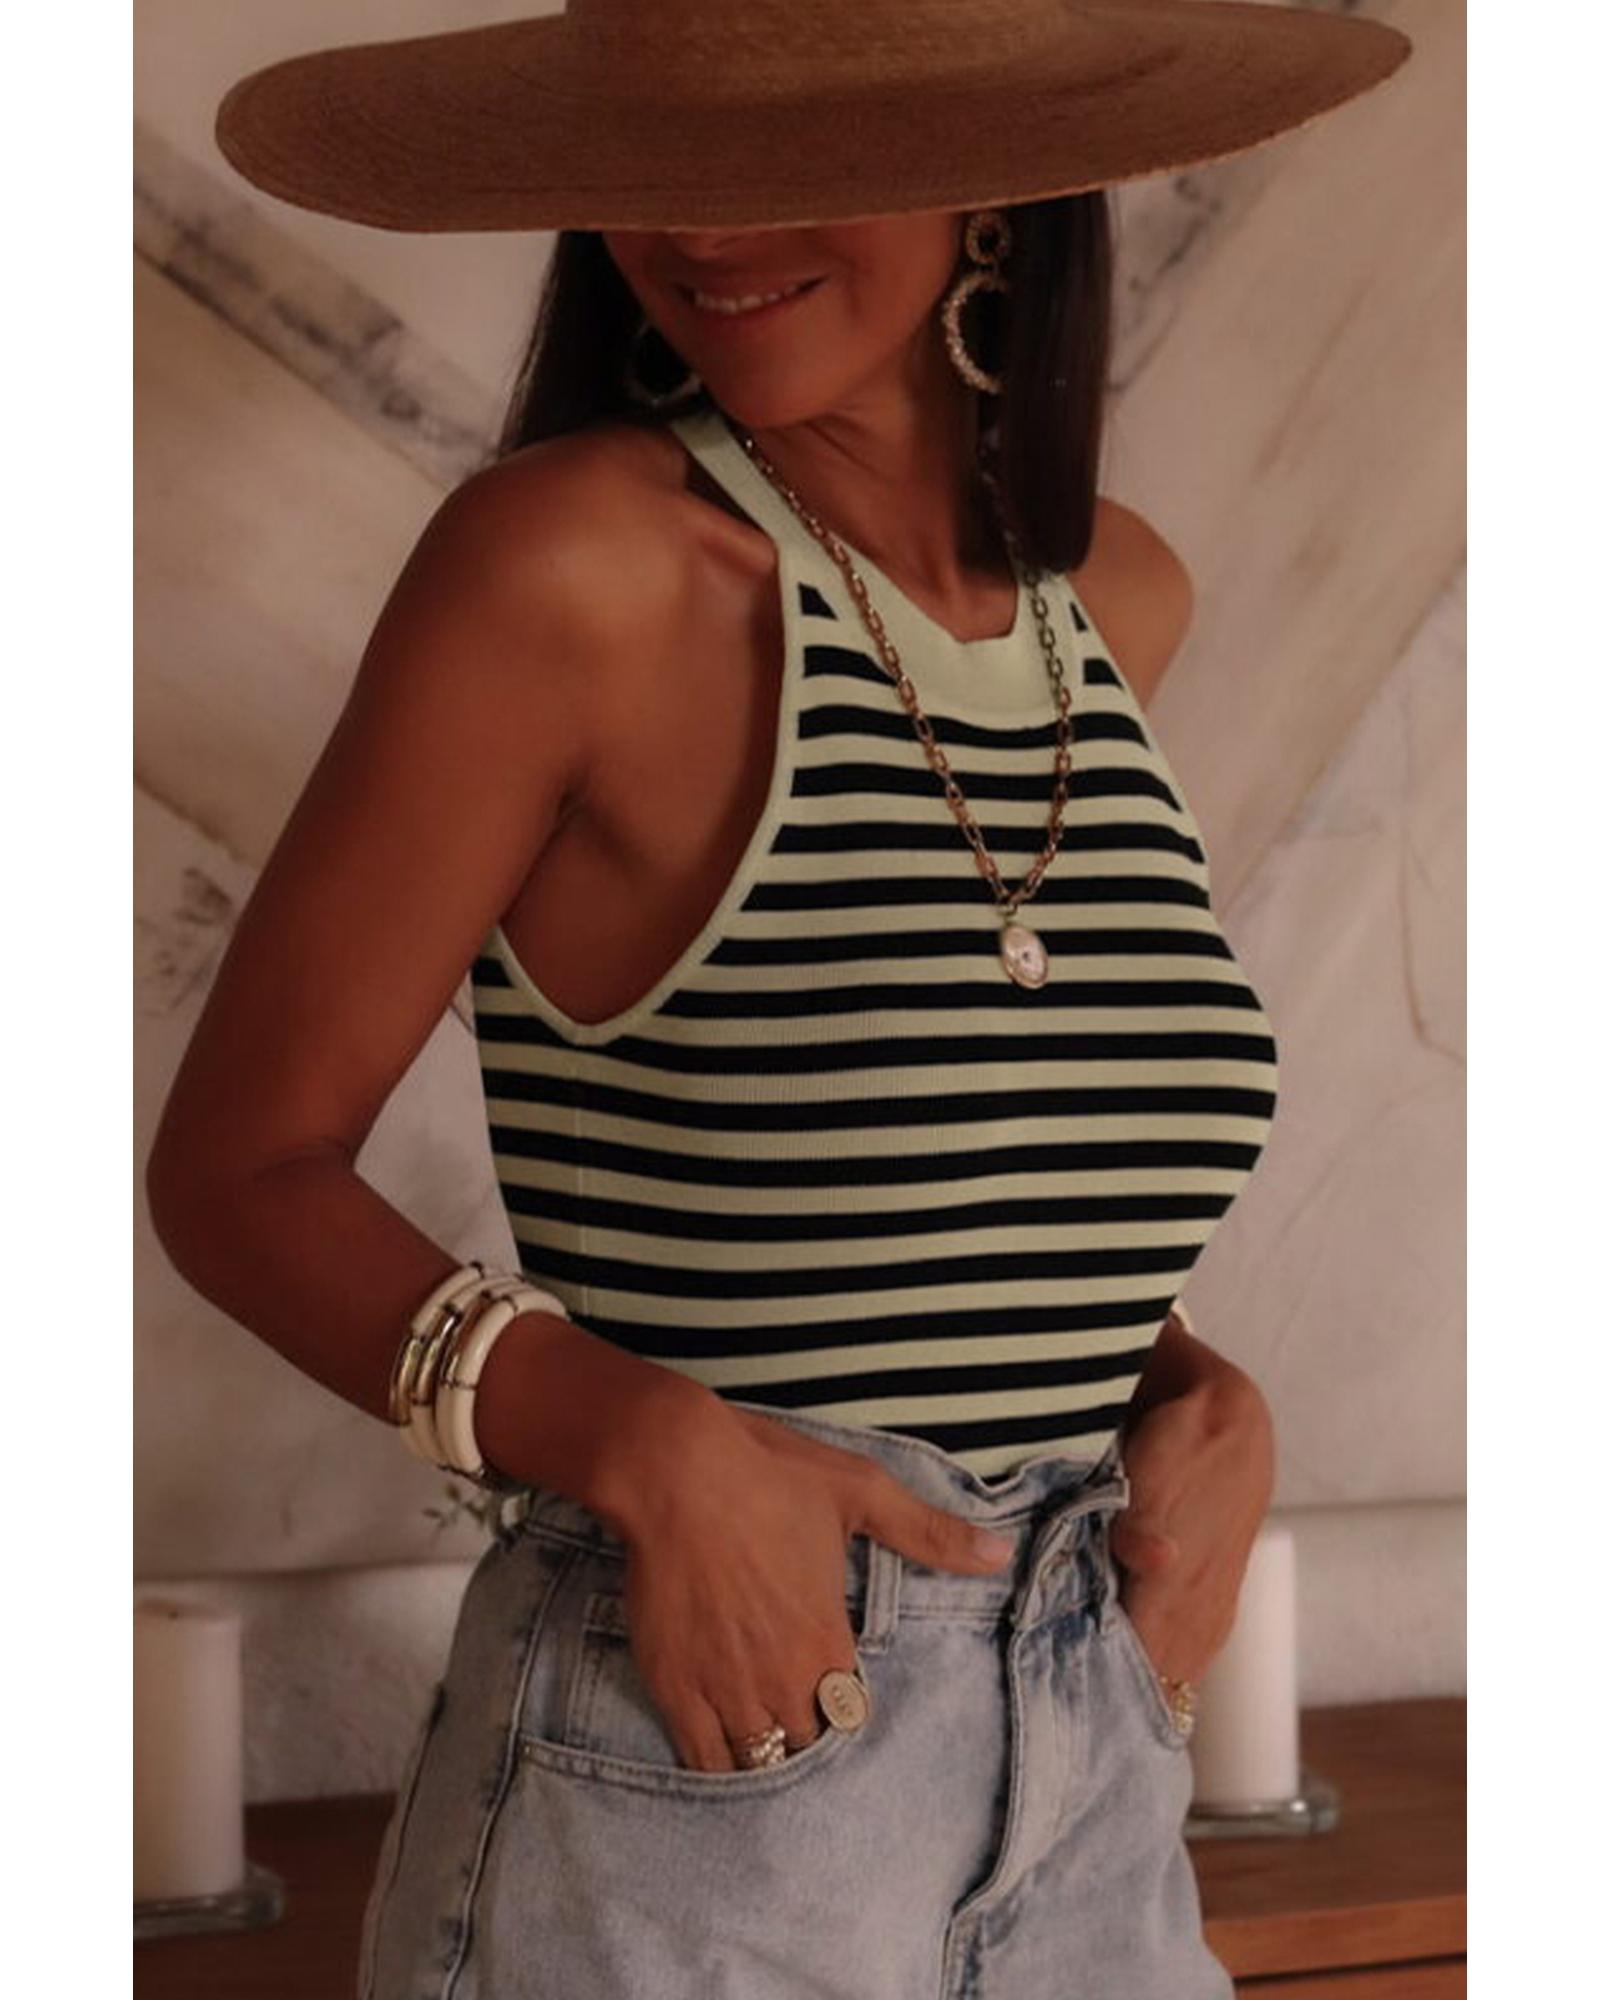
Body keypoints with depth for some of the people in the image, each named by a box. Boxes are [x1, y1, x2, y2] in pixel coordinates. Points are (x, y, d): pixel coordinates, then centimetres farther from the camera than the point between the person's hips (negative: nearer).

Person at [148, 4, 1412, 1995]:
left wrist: (1205, 1400, 0)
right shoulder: (570, 560, -12)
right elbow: (240, 1168, -8)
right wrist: (651, 1443, -22)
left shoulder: (1117, 597, 4)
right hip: (681, 1800, -5)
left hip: (1090, 1799, 5)